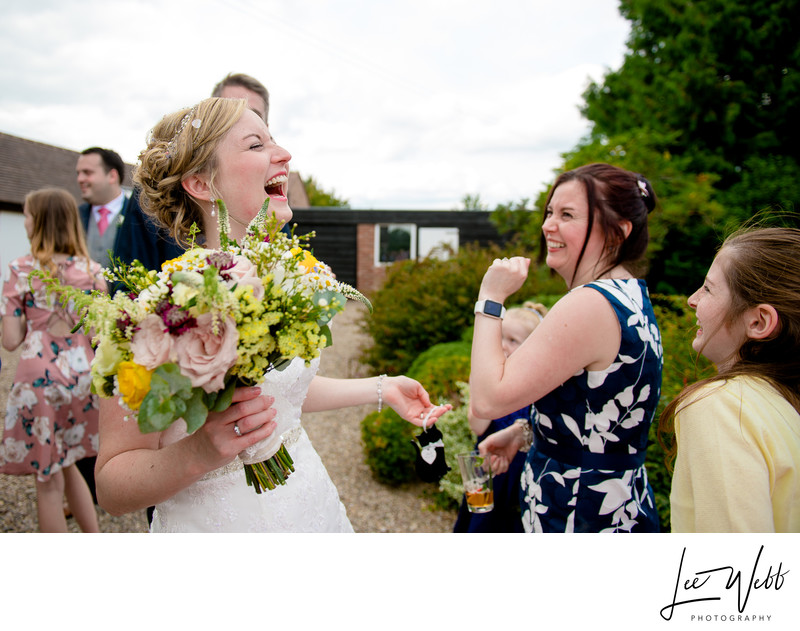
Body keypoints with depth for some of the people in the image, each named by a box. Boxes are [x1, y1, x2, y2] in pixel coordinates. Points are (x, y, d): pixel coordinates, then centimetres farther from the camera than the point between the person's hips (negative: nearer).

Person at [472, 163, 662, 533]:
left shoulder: (589, 305, -26)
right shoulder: (631, 295, 6)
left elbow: (487, 398, -25)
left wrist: (490, 299, -18)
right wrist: (525, 432, 8)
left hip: (582, 523, -9)